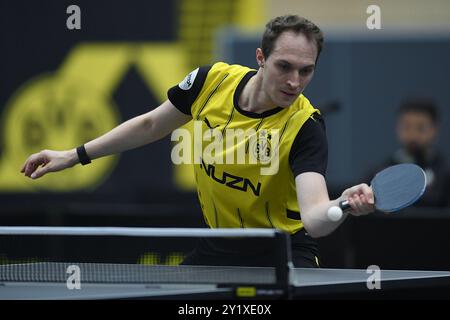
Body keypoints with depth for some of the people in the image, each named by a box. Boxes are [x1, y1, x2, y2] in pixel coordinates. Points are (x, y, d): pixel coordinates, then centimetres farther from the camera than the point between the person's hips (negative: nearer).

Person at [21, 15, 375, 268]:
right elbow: (151, 125, 8)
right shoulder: (212, 80, -12)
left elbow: (314, 218, -40)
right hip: (219, 246, 5)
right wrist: (76, 155, 10)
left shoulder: (305, 127, -26)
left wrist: (345, 204, -62)